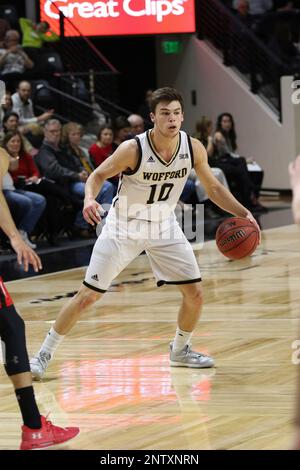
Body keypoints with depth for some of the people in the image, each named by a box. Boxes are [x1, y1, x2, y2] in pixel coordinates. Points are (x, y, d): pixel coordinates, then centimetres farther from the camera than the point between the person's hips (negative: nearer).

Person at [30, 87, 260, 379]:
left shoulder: (193, 149, -13)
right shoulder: (133, 149, -24)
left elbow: (213, 188, 2)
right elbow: (99, 175, -11)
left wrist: (244, 213, -10)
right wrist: (90, 198, -32)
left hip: (164, 227, 4)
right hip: (124, 226, -4)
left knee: (194, 293, 1)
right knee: (88, 295, -7)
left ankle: (180, 351, 27)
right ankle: (44, 354, 6)